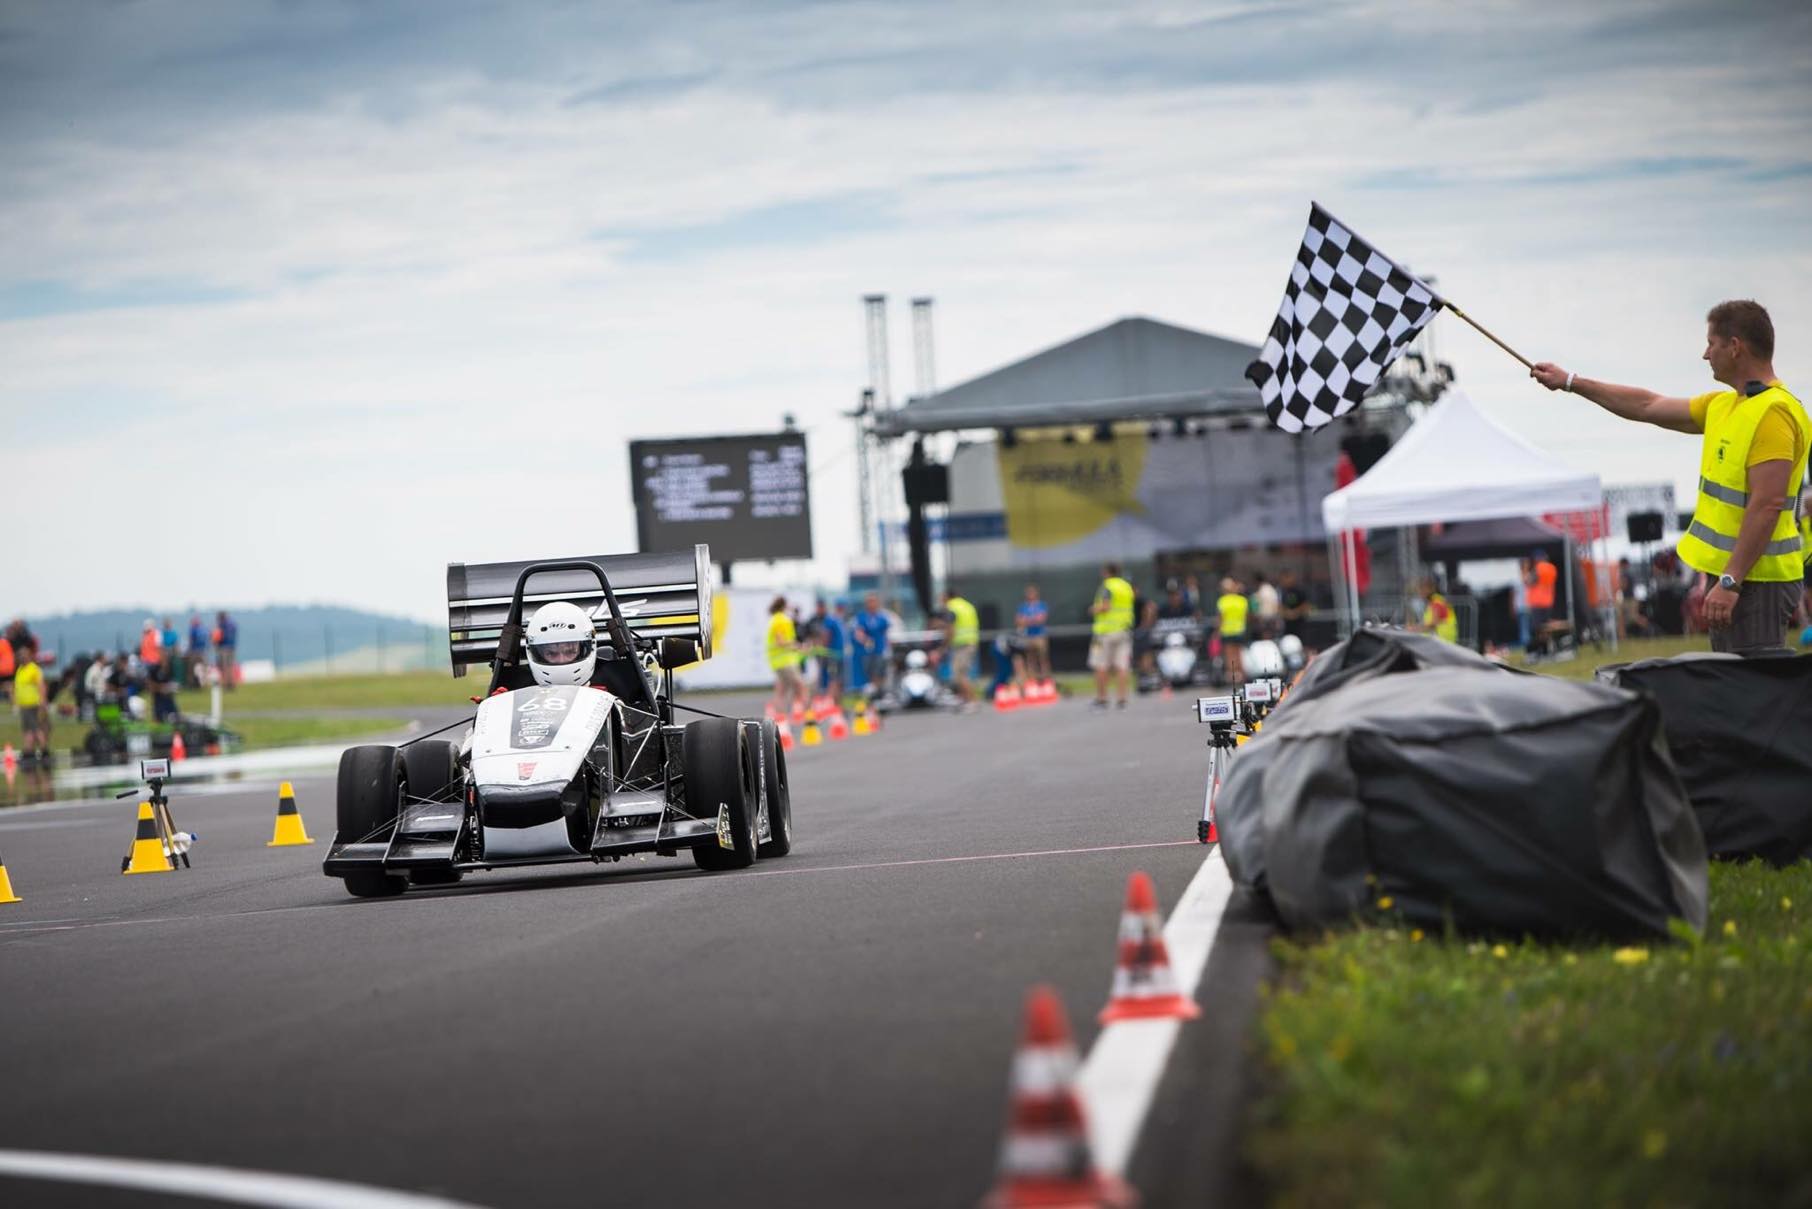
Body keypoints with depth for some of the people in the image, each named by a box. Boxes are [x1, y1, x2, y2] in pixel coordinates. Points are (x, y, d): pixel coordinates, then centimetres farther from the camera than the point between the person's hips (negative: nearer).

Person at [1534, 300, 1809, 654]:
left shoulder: (1773, 412, -17)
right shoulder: (1723, 405, 14)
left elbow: (1767, 505, -23)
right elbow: (1649, 406, 25)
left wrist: (1729, 581, -26)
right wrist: (1570, 382, 29)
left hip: (1758, 580, -10)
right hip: (1728, 573, 10)